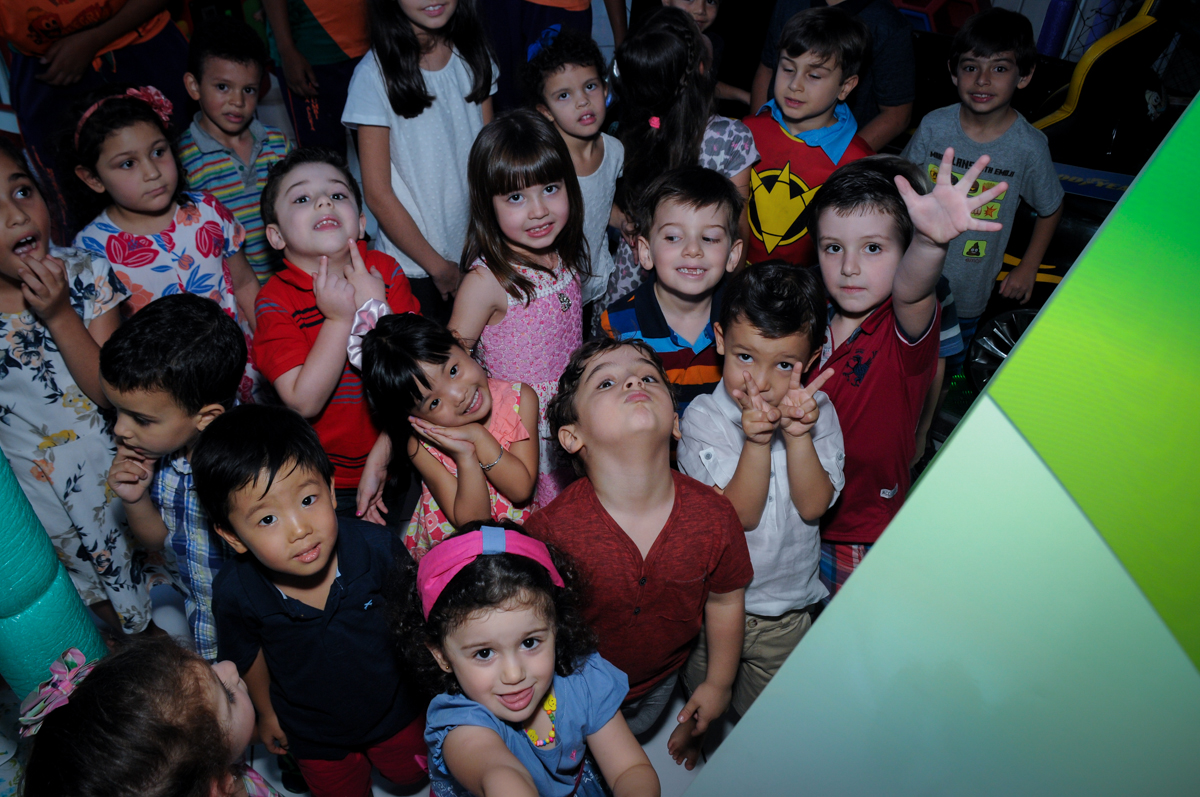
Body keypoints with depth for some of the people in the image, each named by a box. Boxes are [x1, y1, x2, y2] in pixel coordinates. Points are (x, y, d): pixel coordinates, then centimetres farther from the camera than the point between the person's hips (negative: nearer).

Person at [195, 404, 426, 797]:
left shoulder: (375, 546, -33)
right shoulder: (236, 593, -30)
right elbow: (248, 653, -7)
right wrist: (266, 712, 9)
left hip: (393, 708, 1)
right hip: (315, 734, 0)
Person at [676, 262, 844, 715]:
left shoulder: (817, 411, -10)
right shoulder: (703, 418, -19)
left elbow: (813, 506, -17)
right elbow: (741, 514, -23)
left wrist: (798, 436, -30)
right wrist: (757, 442, -37)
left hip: (788, 609, 2)